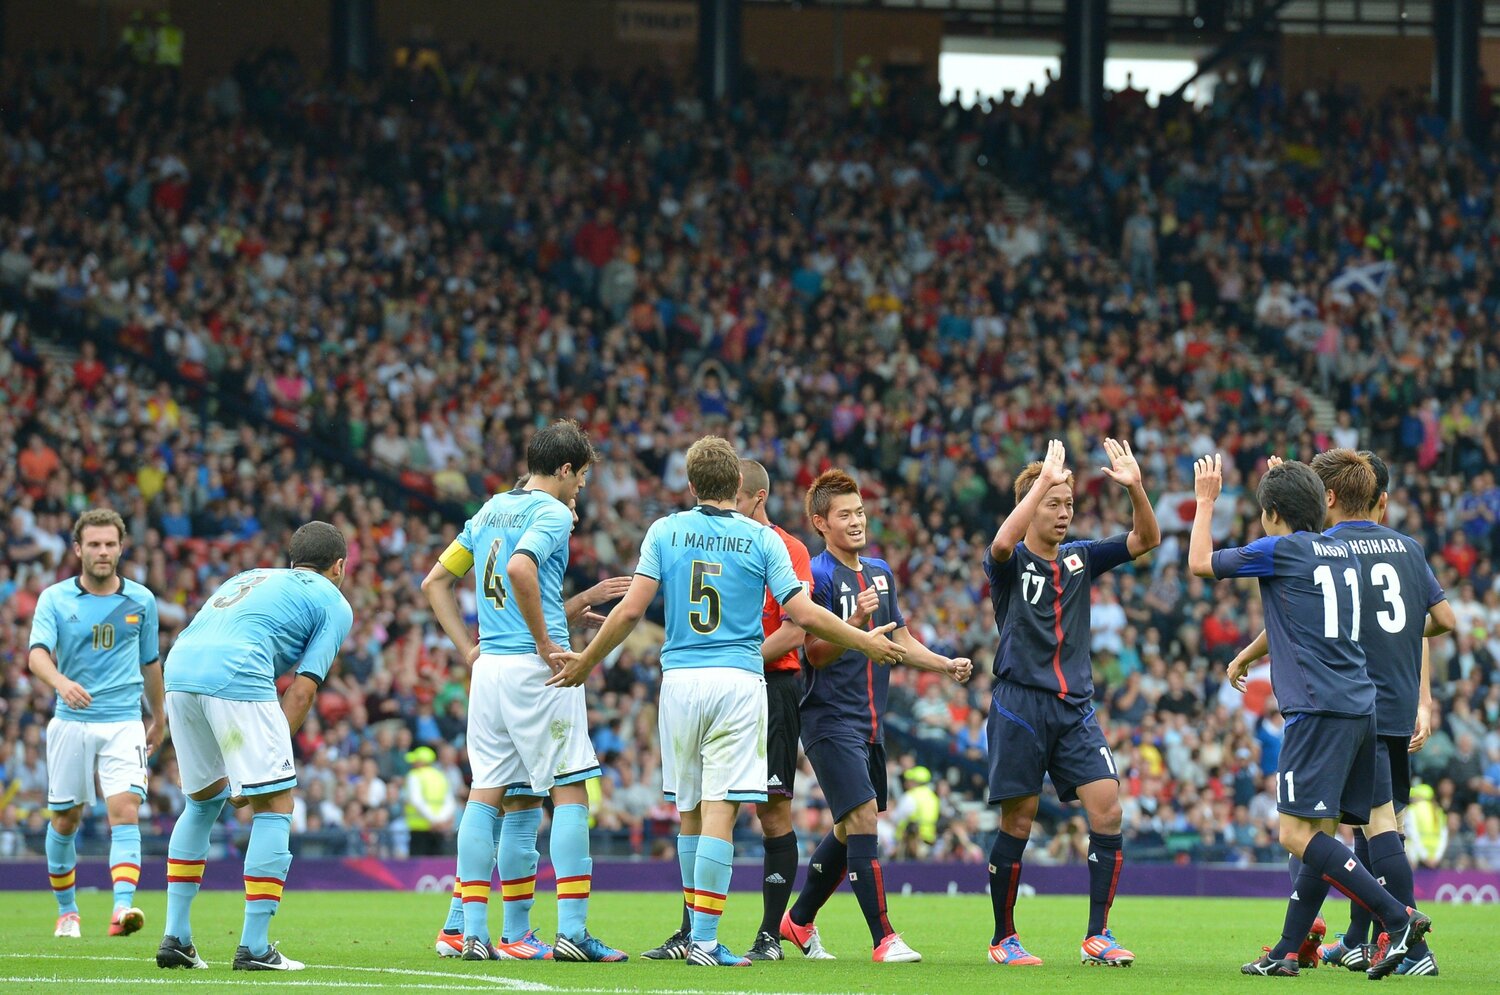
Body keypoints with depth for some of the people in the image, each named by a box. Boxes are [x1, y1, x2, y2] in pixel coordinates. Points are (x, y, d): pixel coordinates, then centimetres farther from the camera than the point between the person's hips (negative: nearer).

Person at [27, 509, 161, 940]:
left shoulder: (141, 600, 5)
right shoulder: (55, 599, -2)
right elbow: (37, 654, -16)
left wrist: (159, 718, 26)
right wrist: (61, 682, -37)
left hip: (124, 722, 0)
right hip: (71, 722, 0)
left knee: (125, 811, -18)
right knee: (65, 820, 8)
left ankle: (123, 907, -31)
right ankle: (67, 911, 26)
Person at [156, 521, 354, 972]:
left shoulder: (248, 579, 36)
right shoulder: (333, 604, 17)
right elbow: (302, 689, 5)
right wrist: (264, 761, 5)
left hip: (178, 667, 7)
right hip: (237, 677, -6)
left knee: (203, 800, 24)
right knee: (274, 804, 4)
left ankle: (175, 936, 21)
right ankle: (254, 947, -1)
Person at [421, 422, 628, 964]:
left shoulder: (490, 510, 17)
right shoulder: (552, 512, -7)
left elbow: (435, 582, 20)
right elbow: (521, 567, -27)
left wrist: (469, 648, 15)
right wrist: (544, 641, -18)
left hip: (489, 669, 8)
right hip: (534, 670, -8)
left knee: (487, 795, 7)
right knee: (570, 792, -4)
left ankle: (471, 929, 4)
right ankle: (572, 930, -10)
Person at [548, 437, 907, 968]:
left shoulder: (665, 531, 4)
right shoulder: (761, 539, 1)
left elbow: (633, 608, -3)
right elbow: (802, 613, -3)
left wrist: (587, 661, 8)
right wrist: (864, 641, 10)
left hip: (680, 680, 2)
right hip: (739, 681, -2)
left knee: (690, 813, 13)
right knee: (719, 813, -6)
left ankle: (699, 932, 19)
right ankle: (704, 939, -13)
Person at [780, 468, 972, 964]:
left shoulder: (880, 572, 13)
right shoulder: (817, 576, -11)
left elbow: (902, 641, 22)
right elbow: (816, 653, -16)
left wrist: (948, 664, 9)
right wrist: (855, 622, -31)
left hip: (870, 721, 8)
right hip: (830, 719, -8)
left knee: (849, 830, 14)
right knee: (862, 817, -17)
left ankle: (799, 921, 30)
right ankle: (883, 939, -18)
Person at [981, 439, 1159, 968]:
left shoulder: (1080, 558, 11)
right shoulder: (1010, 563, -4)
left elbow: (1146, 539, 5)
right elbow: (1002, 543, -29)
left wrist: (1135, 488, -12)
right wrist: (1044, 481, -31)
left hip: (1075, 707, 4)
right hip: (1020, 704, -4)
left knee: (1107, 807, -9)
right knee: (1018, 820, 0)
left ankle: (1097, 935, -3)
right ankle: (1003, 938, 13)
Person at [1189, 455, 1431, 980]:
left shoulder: (1280, 551, -4)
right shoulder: (1343, 553, 17)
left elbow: (1200, 562, 8)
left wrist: (1205, 499, 19)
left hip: (1318, 710, -9)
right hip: (1360, 706, 9)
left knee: (1298, 834, -11)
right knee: (1320, 834, 10)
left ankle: (1398, 917, -20)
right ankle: (1287, 952, 13)